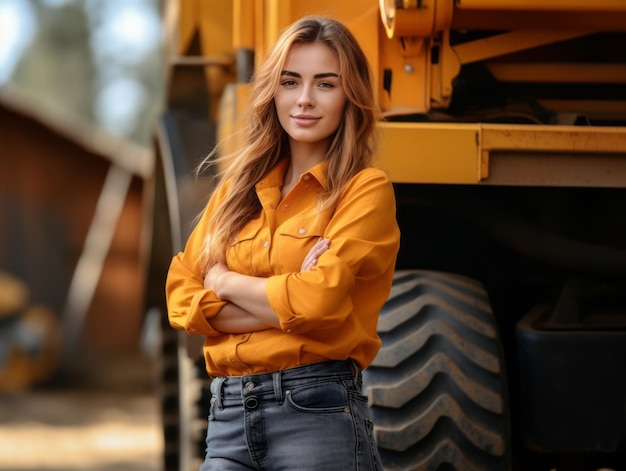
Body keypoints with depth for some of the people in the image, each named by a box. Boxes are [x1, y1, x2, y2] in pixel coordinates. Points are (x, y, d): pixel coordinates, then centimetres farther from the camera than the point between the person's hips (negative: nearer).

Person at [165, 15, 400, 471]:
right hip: (229, 415, 5)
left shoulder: (366, 190, -2)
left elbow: (320, 300, -14)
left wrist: (226, 281, 1)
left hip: (317, 414, -5)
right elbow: (182, 298, 5)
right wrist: (283, 305, -9)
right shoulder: (236, 190, 15)